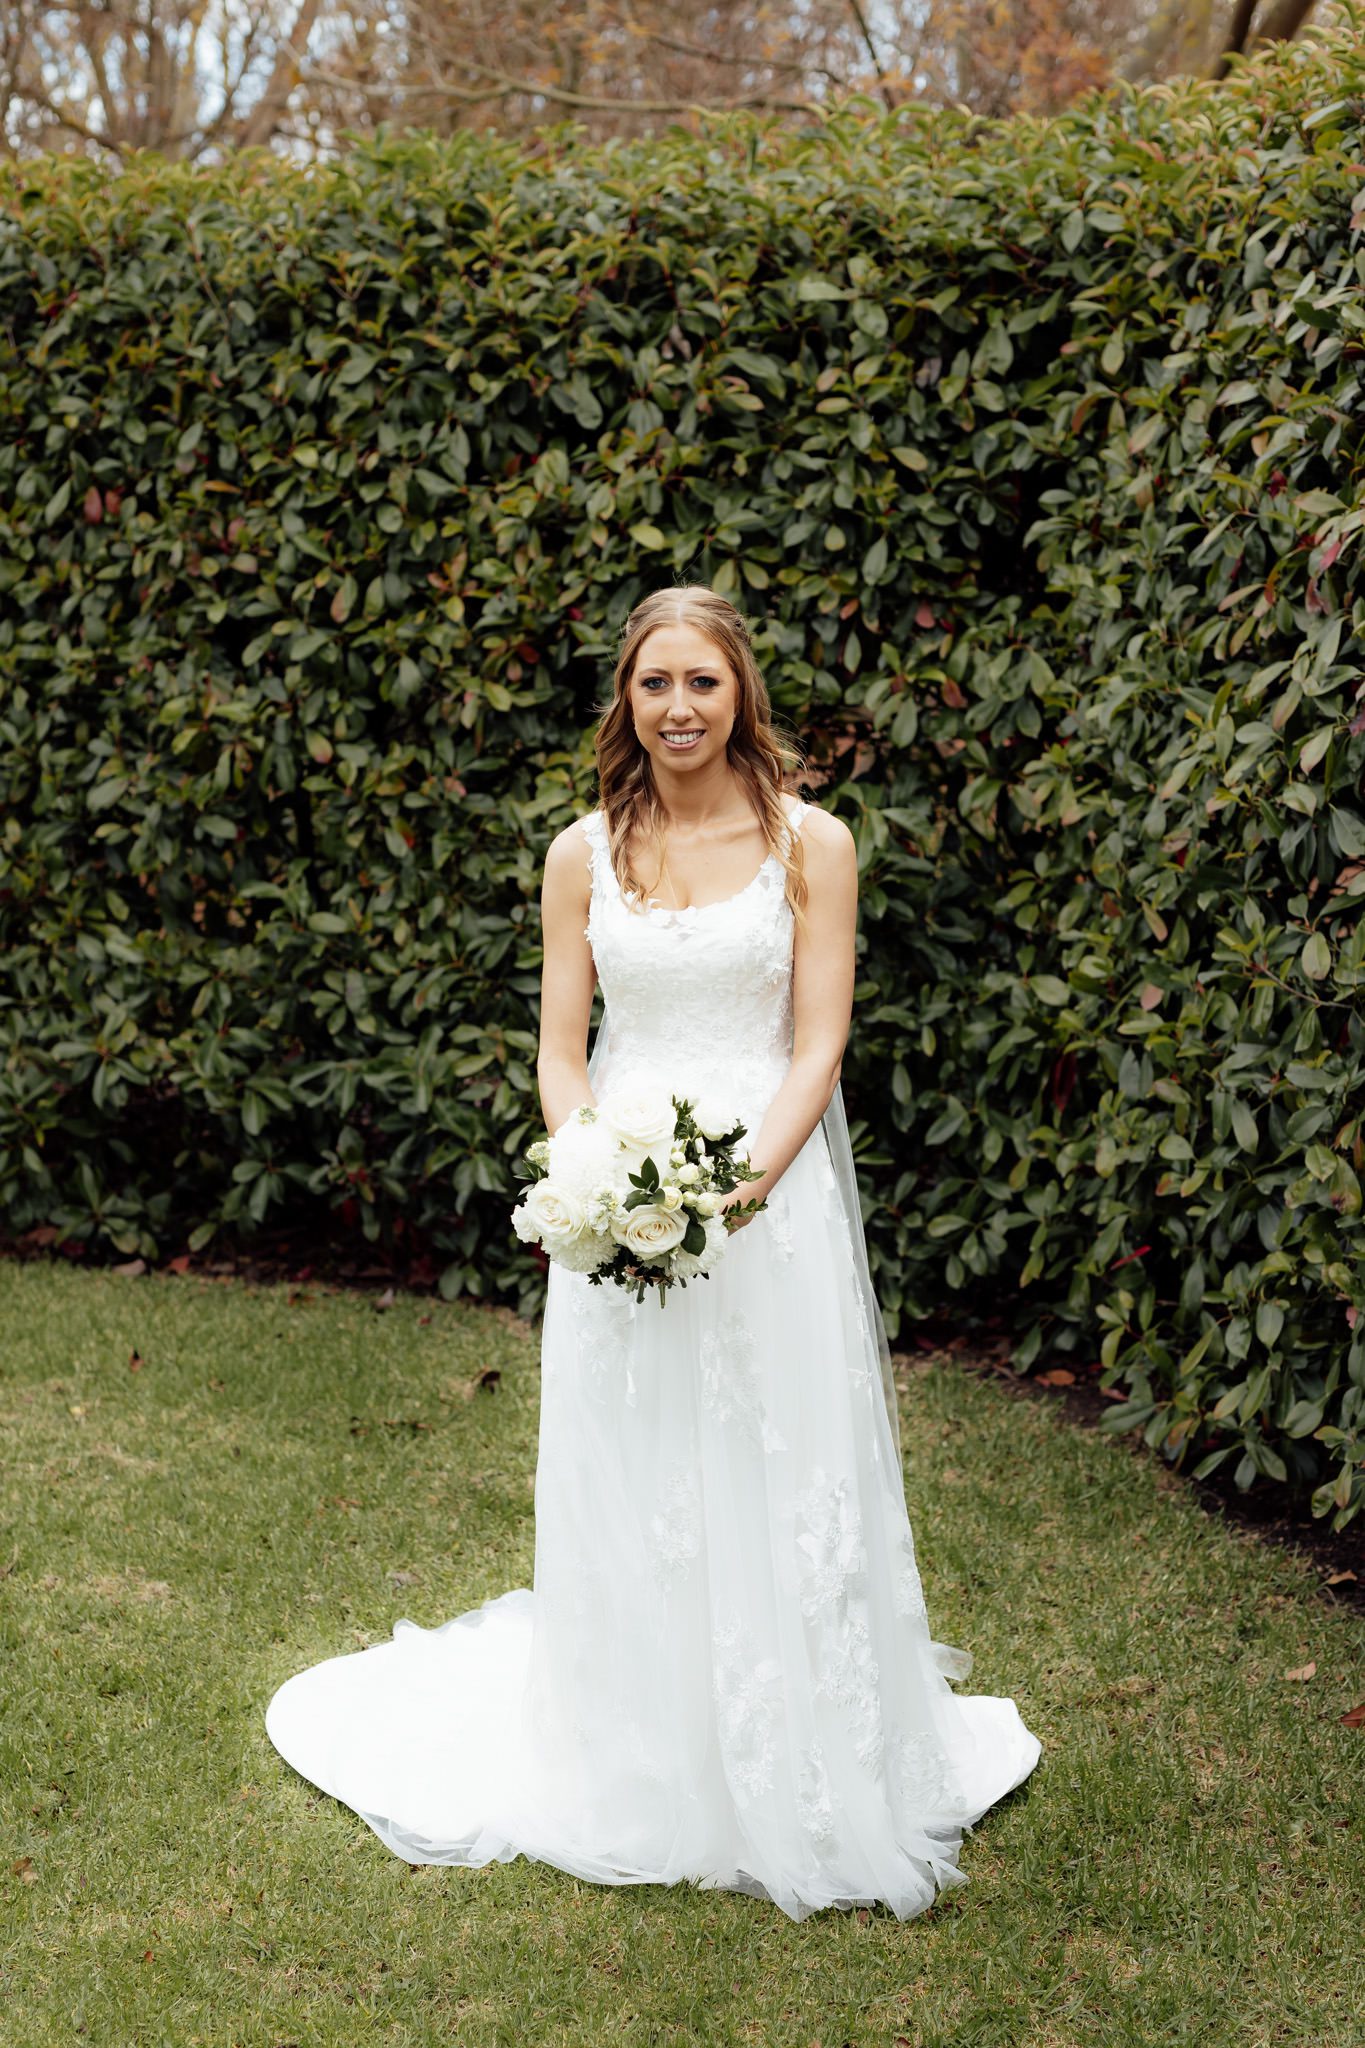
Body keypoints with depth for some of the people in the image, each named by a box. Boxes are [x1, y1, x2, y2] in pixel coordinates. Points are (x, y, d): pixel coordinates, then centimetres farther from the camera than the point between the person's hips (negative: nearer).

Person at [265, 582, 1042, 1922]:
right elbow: (560, 1052, 4)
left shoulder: (810, 844, -2)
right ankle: (642, 1782, 25)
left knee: (777, 1490, 4)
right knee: (628, 1492, 9)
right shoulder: (585, 853, 5)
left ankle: (797, 1790, 20)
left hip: (771, 1193, -2)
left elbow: (818, 1046, -6)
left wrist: (750, 1177, -21)